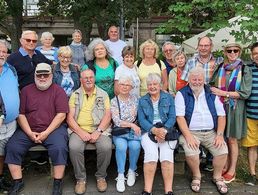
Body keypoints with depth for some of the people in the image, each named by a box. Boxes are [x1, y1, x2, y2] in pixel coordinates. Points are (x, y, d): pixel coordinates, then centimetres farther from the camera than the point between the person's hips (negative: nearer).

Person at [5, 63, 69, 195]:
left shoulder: (58, 91, 1)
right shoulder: (26, 90, 10)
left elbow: (61, 115, -7)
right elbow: (21, 114, 5)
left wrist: (46, 133, -14)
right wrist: (30, 133, -9)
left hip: (53, 129, -3)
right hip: (28, 130, 3)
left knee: (59, 148, -28)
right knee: (12, 147, -16)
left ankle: (57, 184, -11)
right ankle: (18, 182, 0)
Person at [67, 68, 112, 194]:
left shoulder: (103, 94, 11)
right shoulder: (75, 95, 11)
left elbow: (107, 115, 1)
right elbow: (70, 117, 3)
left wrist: (98, 131, -13)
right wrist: (81, 132, -12)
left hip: (99, 129, 0)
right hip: (79, 130, 1)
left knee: (106, 147, -28)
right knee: (74, 147, -29)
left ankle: (101, 176, -3)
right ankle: (81, 178, -7)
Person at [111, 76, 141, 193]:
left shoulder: (135, 99, 8)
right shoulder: (114, 101, 3)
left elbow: (135, 118, 5)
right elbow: (117, 121, -6)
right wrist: (131, 125, -13)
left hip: (133, 130, 1)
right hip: (119, 131, -1)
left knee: (135, 145, -29)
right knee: (121, 146, -32)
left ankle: (132, 171, -5)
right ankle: (120, 175, -17)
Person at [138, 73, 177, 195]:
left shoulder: (168, 98, 13)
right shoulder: (142, 101, 15)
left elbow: (172, 117, 3)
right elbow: (141, 120, 3)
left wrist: (163, 130, -16)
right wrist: (154, 130, -15)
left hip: (167, 131, 0)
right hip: (149, 131, 0)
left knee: (167, 154, -27)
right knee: (151, 154, -28)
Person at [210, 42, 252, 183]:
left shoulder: (245, 69, -2)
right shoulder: (220, 68, 7)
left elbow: (245, 93, -9)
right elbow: (212, 85, 16)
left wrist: (223, 93, -13)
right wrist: (214, 91, -6)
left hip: (234, 108, -3)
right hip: (219, 107, 3)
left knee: (232, 140, 5)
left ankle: (232, 171, 18)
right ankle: (225, 166, 23)